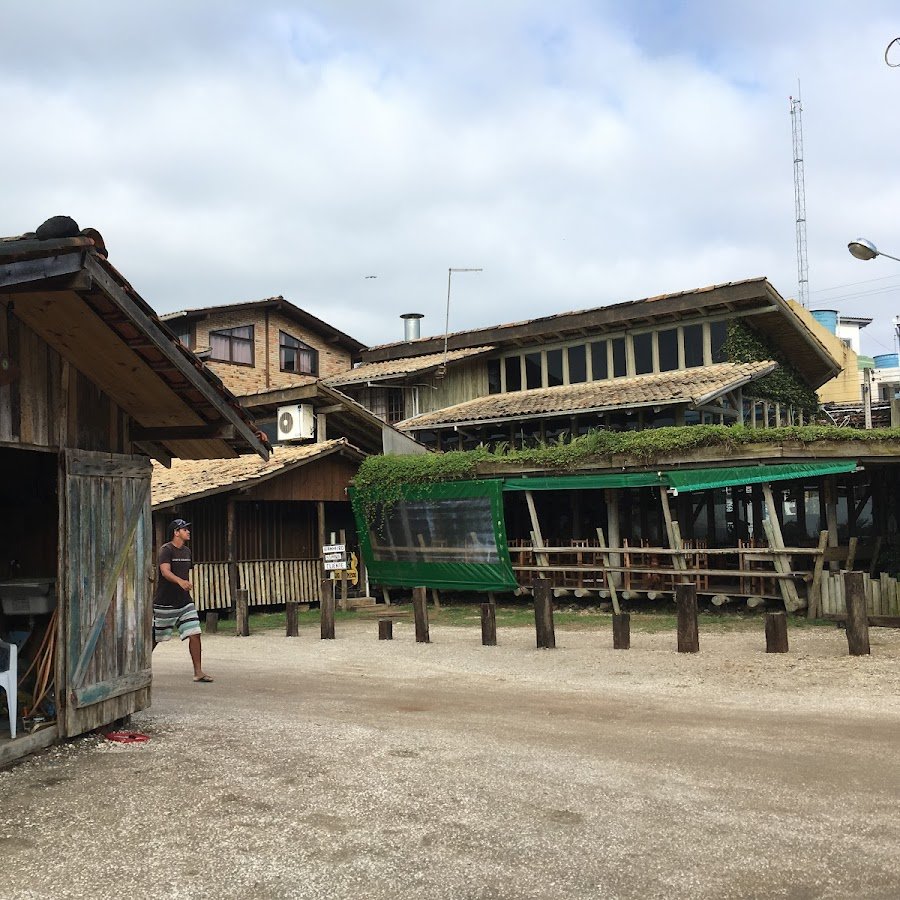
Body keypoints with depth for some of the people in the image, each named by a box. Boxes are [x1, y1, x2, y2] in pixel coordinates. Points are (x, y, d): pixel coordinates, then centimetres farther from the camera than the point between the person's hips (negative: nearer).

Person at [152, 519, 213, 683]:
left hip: (184, 601, 6)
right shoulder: (166, 550, -12)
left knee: (194, 634, -5)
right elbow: (165, 571, -27)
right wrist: (180, 581, -43)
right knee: (155, 637, 6)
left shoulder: (187, 551, 12)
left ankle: (198, 672, -2)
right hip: (164, 602, -6)